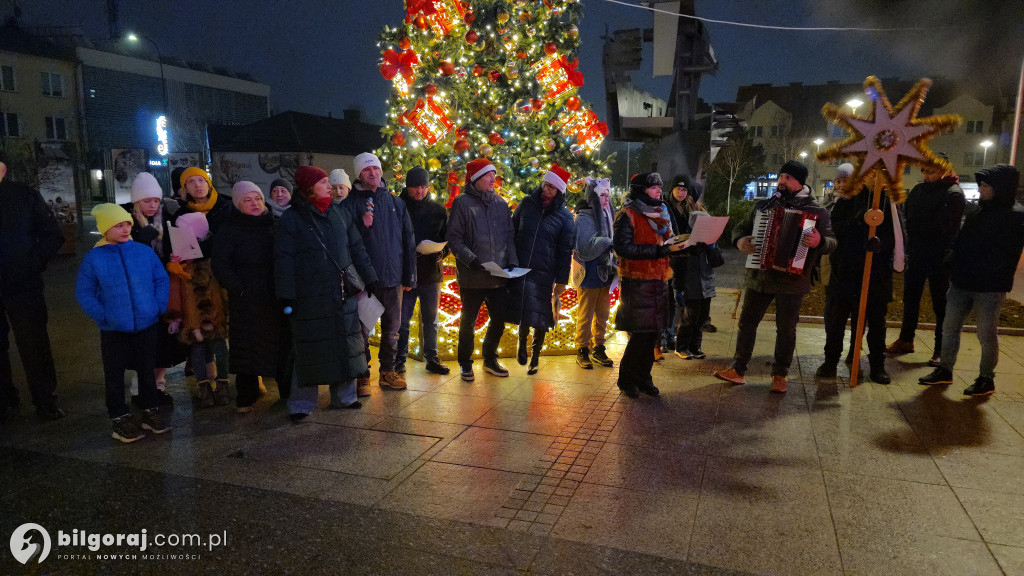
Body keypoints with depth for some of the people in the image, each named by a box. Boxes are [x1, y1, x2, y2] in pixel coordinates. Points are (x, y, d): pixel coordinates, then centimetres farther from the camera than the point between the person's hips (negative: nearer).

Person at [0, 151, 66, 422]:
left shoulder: (26, 196, -1)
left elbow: (53, 236, 1)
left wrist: (32, 264, -10)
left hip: (22, 286, -2)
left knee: (34, 346, 5)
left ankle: (45, 400, 17)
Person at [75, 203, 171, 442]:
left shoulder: (145, 251, -3)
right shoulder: (94, 258, -6)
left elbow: (162, 281, 4)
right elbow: (84, 293, -1)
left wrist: (159, 307, -6)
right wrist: (102, 316, -10)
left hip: (147, 324, 1)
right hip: (113, 328, -1)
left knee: (147, 369, 13)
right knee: (115, 373, 8)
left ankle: (151, 410, 28)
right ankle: (120, 418, 21)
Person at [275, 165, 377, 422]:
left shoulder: (340, 213, 11)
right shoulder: (291, 219, -3)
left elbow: (357, 248, 14)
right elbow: (284, 260, -6)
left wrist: (370, 280, 12)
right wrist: (286, 296, -11)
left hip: (344, 294, 5)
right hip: (310, 299, -4)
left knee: (346, 344, 9)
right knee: (310, 350, 1)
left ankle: (344, 396, 23)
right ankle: (302, 403, 14)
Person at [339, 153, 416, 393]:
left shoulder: (396, 203, 9)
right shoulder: (350, 204, 0)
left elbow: (408, 242, 11)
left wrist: (409, 276, 8)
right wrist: (362, 225, -20)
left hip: (392, 277, 3)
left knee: (391, 328, 11)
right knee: (361, 330, 3)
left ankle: (388, 371, 24)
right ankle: (362, 376, 15)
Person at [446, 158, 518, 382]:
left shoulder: (501, 203, 11)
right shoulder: (462, 202, -5)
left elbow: (510, 235, 13)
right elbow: (454, 239, -8)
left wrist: (512, 261, 0)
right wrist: (470, 259, -20)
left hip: (498, 276, 5)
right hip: (472, 277, -5)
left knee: (499, 320, 12)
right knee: (468, 321, 7)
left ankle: (490, 359, 31)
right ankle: (465, 364, 24)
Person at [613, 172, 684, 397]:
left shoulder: (660, 213, 19)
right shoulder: (628, 215, -6)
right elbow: (624, 248, -19)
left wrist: (678, 245, 2)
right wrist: (660, 250, -22)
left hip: (659, 281, 7)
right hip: (637, 283, -7)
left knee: (653, 332, 8)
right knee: (640, 334, -6)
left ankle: (643, 377, 21)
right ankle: (627, 379, 11)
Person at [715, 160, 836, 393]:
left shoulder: (816, 211, -1)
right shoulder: (763, 206, 10)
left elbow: (832, 242, -7)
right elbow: (741, 228, 15)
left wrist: (819, 241, -29)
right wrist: (740, 240, -8)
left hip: (792, 280, -3)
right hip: (759, 276, 3)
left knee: (786, 329, 6)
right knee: (747, 322, 7)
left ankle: (780, 375, 20)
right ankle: (738, 370, 17)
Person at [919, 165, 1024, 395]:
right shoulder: (976, 211, 9)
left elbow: (1006, 256, -14)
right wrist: (957, 268, 1)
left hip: (990, 288, -6)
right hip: (961, 283, 6)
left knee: (987, 334, 5)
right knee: (949, 328, 10)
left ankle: (986, 379, 18)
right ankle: (945, 370, 21)